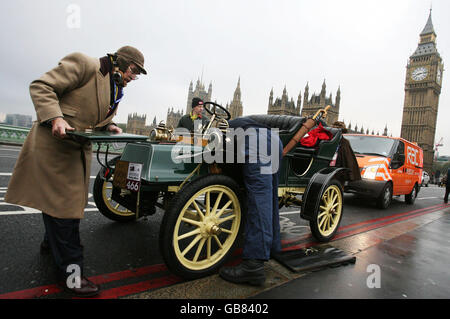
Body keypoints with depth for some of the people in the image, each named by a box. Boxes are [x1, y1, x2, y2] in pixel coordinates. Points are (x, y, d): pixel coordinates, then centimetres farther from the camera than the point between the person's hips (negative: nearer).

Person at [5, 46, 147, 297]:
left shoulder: (117, 90, 15)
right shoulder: (85, 65, -10)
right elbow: (41, 87, -13)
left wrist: (109, 126, 3)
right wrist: (55, 117, -27)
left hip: (80, 148, 9)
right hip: (55, 143, -8)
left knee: (68, 198, 18)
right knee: (62, 202, -7)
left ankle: (52, 241, 42)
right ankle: (70, 270, 1)